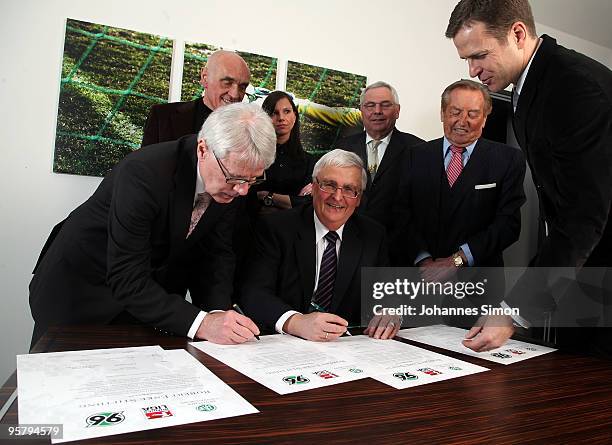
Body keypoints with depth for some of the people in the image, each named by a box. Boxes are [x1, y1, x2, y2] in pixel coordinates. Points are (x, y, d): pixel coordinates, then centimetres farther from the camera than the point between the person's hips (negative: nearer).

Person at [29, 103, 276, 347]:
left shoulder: (232, 184, -16)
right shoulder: (142, 172, -35)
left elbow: (216, 254, -8)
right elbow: (126, 280, -35)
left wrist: (218, 314, -24)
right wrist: (201, 324, -42)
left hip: (151, 292, 5)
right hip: (81, 288, -4)